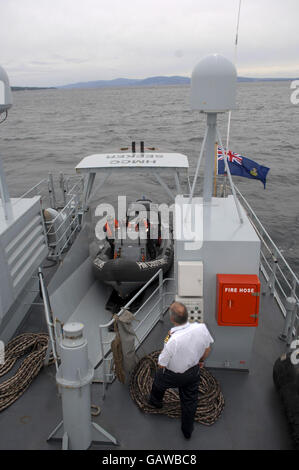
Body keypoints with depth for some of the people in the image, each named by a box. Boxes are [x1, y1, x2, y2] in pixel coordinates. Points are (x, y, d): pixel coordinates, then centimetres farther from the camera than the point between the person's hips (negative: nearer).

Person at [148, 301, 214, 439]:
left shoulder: (172, 341, -41)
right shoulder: (201, 328, -28)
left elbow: (161, 365, -23)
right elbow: (207, 349, -7)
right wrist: (201, 360, 14)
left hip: (173, 376, -3)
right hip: (193, 371, 3)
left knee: (158, 381, 31)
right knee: (190, 400, 27)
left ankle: (155, 401, 62)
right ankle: (187, 430, 49)